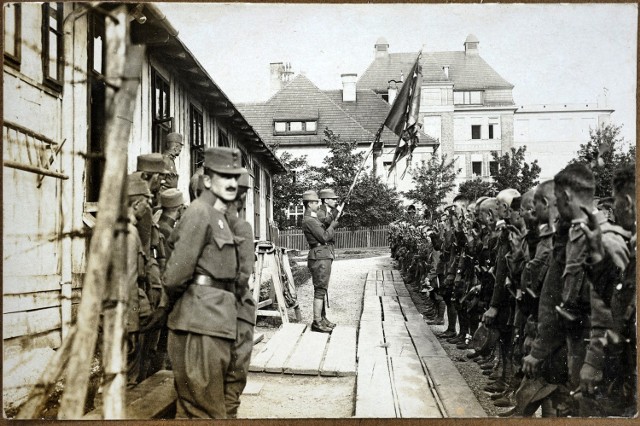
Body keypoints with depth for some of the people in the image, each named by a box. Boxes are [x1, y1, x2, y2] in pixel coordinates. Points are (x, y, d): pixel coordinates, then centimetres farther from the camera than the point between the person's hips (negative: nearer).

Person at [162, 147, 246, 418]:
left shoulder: (219, 215, 17)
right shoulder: (200, 213, -13)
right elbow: (176, 275, -17)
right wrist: (175, 303, 2)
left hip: (215, 322, 9)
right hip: (201, 324, -9)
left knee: (192, 408, 17)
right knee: (208, 412, -3)